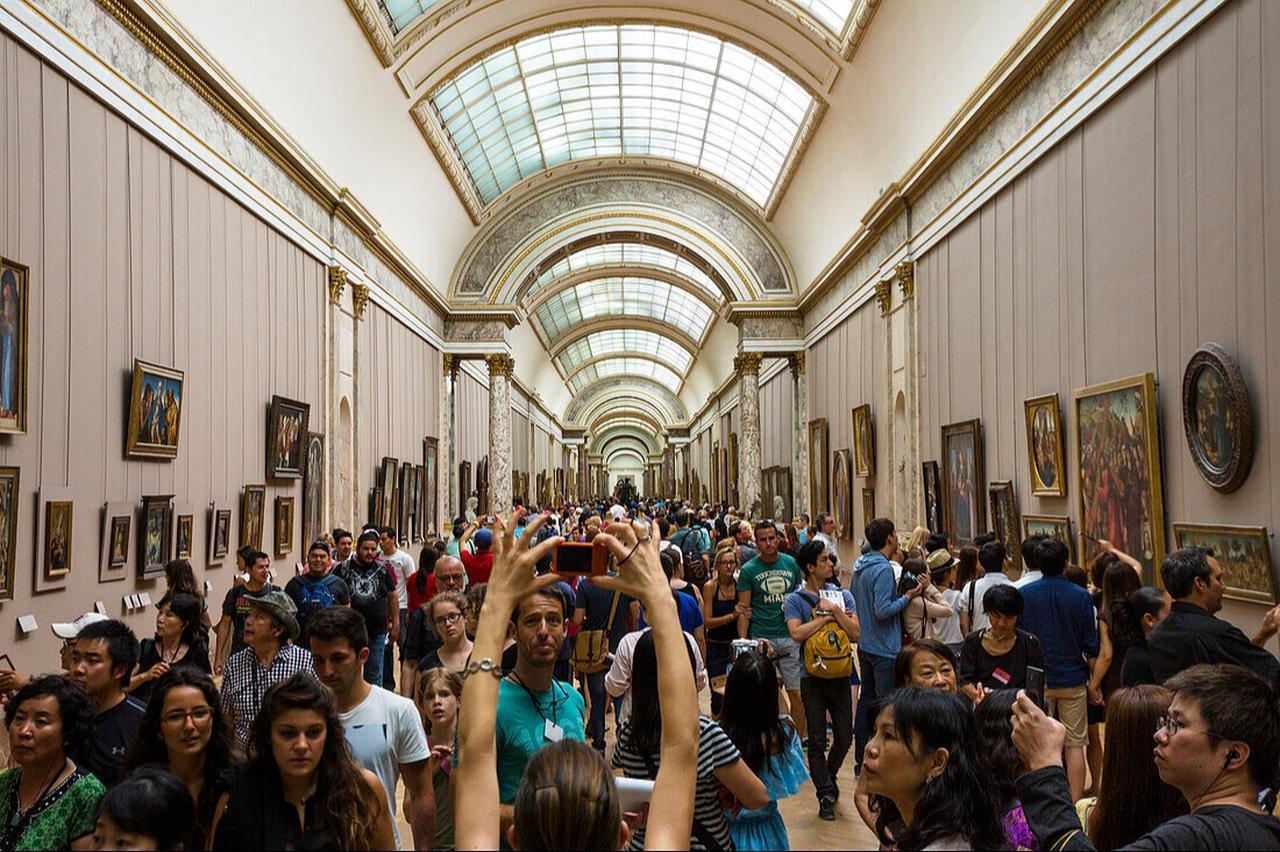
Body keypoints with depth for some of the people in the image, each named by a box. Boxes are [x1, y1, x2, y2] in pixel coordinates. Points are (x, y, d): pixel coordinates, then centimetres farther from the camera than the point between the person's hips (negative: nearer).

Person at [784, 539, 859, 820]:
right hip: (812, 677, -3)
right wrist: (827, 616, -13)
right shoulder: (795, 599, -3)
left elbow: (856, 633, -2)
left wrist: (836, 611, -13)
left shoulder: (843, 596, 6)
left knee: (845, 736, 8)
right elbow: (797, 634, -18)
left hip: (840, 675, 3)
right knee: (817, 740, 2)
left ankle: (828, 776, 34)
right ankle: (825, 793, 13)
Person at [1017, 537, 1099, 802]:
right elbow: (1091, 645, -3)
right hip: (1073, 679, -1)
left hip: (1036, 679, 1)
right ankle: (1074, 806, 9)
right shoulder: (1081, 596, -7)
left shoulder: (1024, 594, -5)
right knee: (1075, 744, 7)